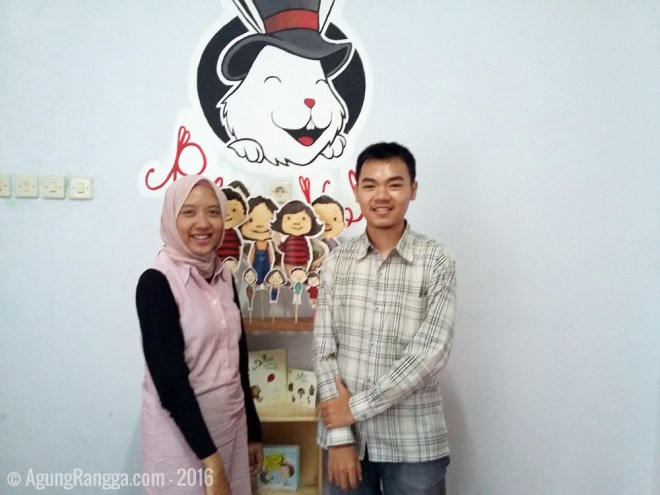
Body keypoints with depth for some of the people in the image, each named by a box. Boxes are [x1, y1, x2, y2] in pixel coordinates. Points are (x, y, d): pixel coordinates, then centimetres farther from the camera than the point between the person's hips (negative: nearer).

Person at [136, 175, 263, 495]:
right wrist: (209, 457, -19)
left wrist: (253, 432, 12)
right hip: (181, 433, -6)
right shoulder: (156, 282, -15)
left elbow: (238, 363, 9)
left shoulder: (224, 277, 4)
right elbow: (170, 380, -19)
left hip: (231, 424, 6)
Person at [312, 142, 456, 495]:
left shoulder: (436, 262, -8)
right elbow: (324, 347, -3)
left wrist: (357, 406, -14)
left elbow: (430, 352, -15)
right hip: (345, 433, 2)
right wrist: (339, 436, -8)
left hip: (413, 444, -2)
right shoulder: (336, 260, 0)